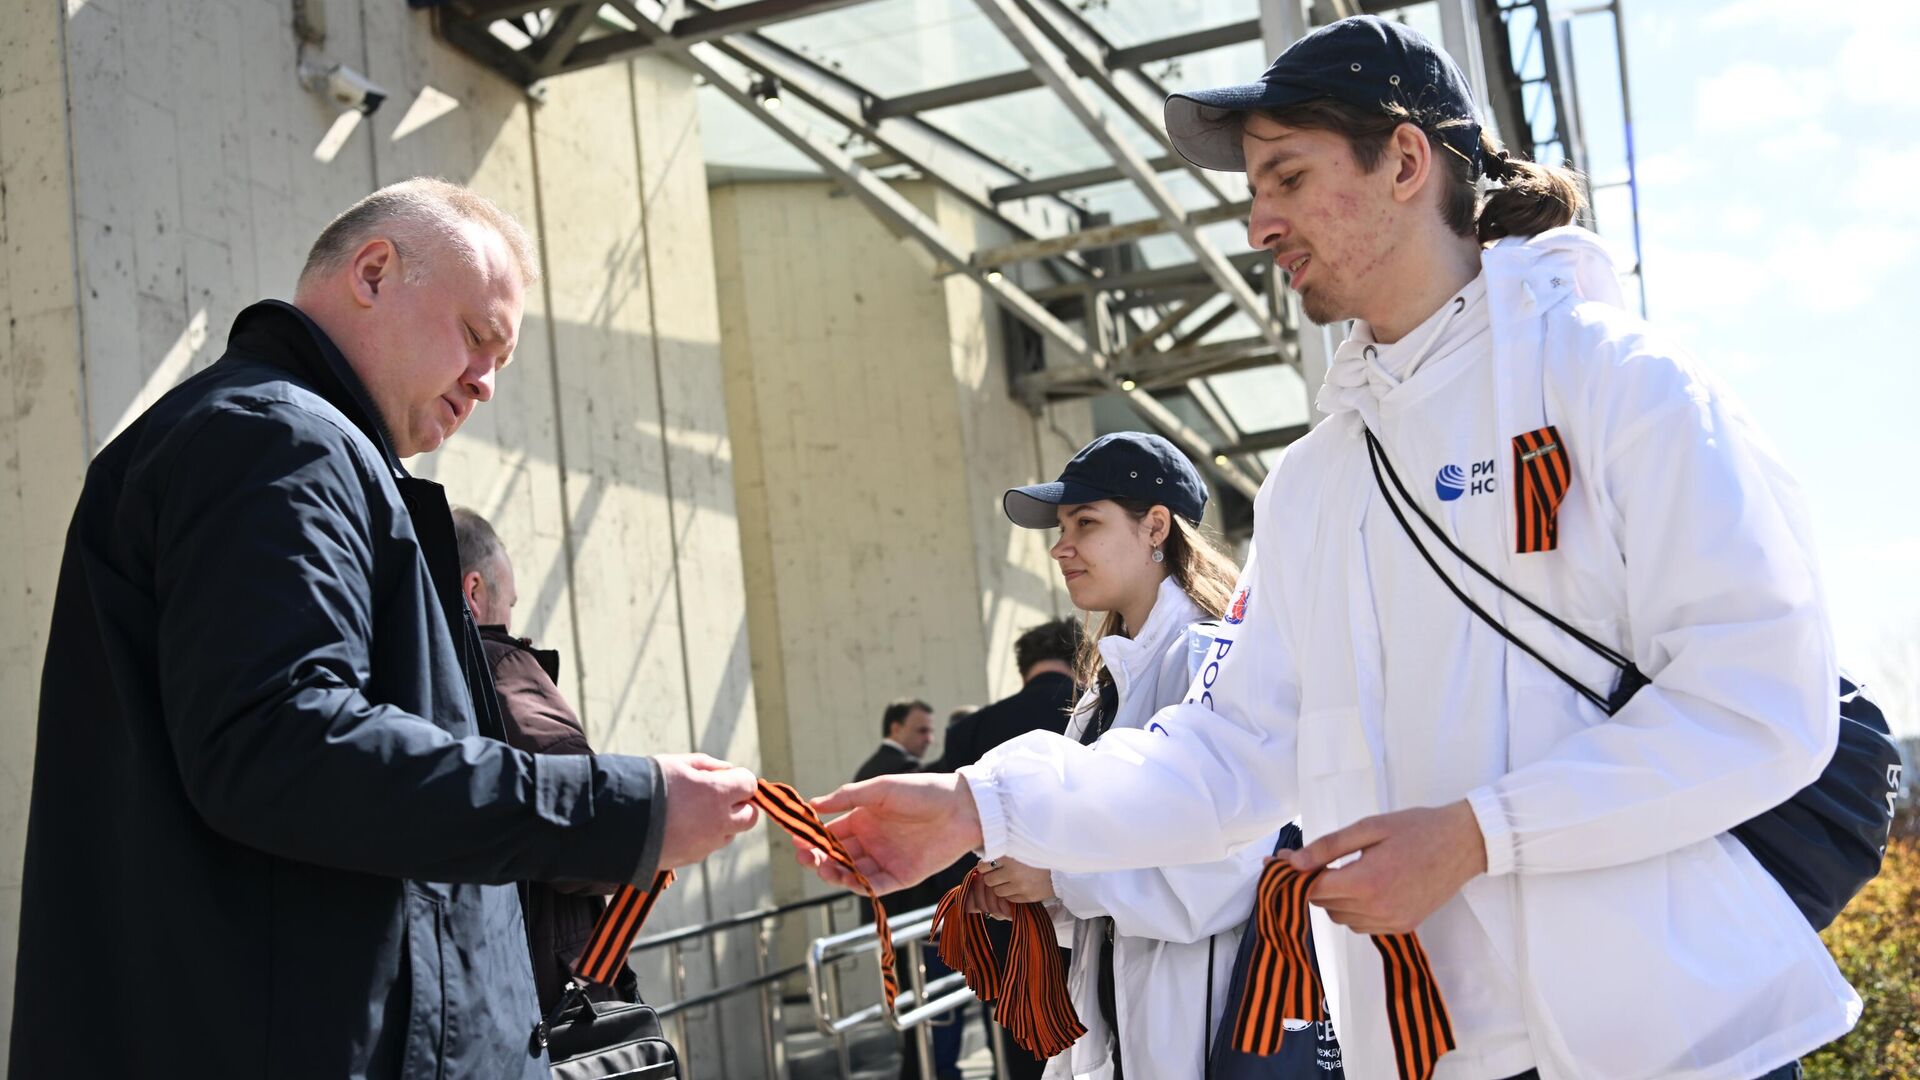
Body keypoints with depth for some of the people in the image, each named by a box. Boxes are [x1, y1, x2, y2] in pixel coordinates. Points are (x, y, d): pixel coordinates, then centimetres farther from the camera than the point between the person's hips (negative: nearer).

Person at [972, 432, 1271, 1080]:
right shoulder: (1107, 680, 14)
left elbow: (1226, 867, -24)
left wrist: (1059, 877, -16)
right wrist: (1025, 891, 1)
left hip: (1194, 1016, -8)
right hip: (1112, 1008, 8)